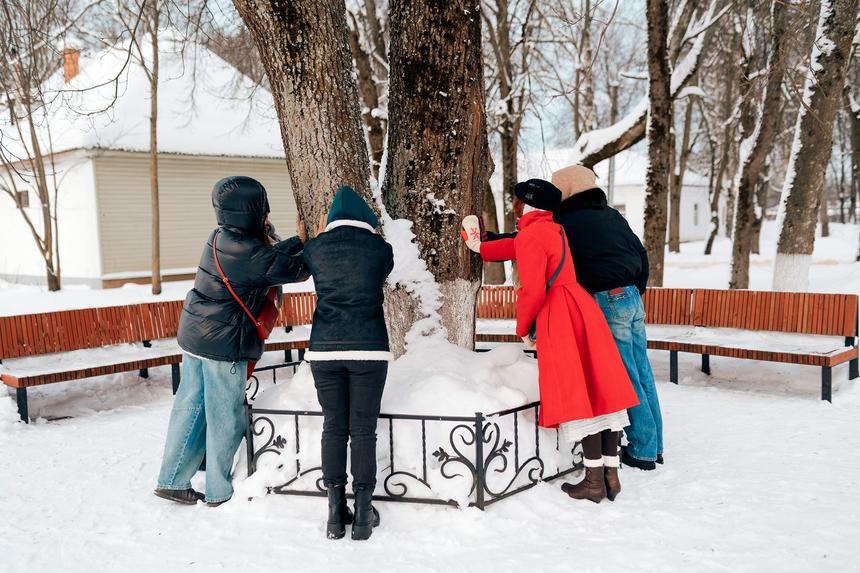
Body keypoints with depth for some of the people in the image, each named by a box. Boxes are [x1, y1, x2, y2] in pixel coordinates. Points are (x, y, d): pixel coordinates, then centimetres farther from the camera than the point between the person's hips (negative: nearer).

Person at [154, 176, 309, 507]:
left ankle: (172, 480, 26)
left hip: (194, 336, 9)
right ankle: (219, 491, 19)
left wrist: (298, 240, 15)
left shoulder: (220, 238, 4)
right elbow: (297, 270, -12)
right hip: (223, 345, -9)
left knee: (190, 406, 16)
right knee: (224, 417, 6)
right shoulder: (251, 253, -22)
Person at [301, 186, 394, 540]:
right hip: (369, 348, -2)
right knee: (363, 430, 4)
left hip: (324, 348, 2)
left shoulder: (315, 248, 4)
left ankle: (336, 515, 14)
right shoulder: (380, 248, 1)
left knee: (333, 428, 10)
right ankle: (363, 514, 11)